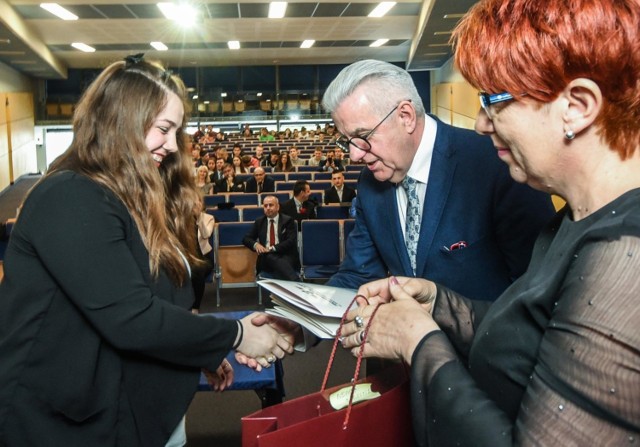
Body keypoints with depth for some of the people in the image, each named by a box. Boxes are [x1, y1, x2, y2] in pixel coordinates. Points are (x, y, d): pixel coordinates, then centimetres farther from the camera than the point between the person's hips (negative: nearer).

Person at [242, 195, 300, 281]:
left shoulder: (288, 220, 7)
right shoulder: (259, 221, 17)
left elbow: (291, 242, -5)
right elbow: (246, 239, 16)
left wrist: (272, 248, -16)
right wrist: (256, 244, -8)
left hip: (285, 255, -1)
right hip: (266, 257, 1)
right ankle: (295, 281, -51)